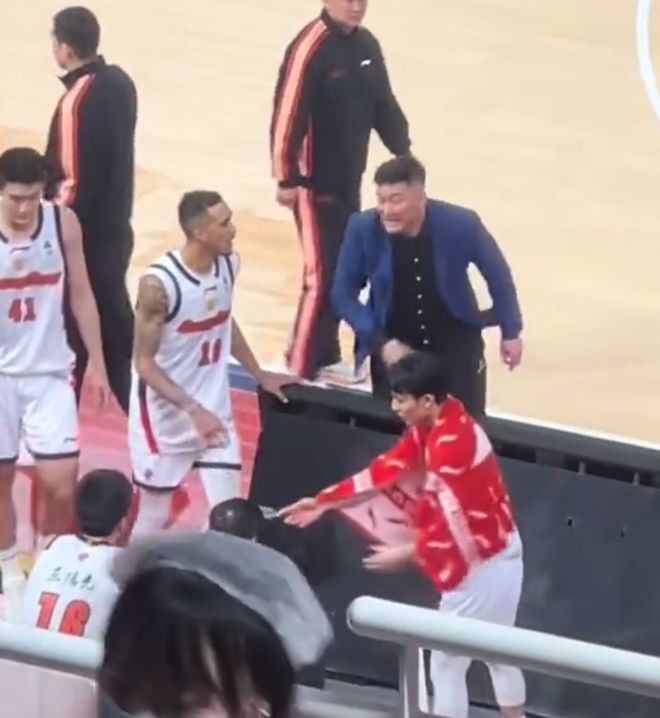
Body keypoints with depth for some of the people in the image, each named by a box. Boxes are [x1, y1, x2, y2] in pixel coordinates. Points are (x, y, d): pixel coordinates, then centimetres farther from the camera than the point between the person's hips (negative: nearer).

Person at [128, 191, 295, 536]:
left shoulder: (228, 264, -4)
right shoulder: (159, 283, -25)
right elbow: (144, 363, -20)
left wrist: (260, 375, 21)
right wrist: (193, 410, -28)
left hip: (214, 411, 6)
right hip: (164, 415, -6)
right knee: (153, 516, 7)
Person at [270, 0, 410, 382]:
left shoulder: (366, 44, 5)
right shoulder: (309, 48, -20)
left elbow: (383, 103, 16)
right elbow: (288, 114, -22)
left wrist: (403, 150, 12)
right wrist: (287, 178, -21)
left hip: (350, 179, 8)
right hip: (316, 183, -8)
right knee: (323, 275, -8)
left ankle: (325, 358, 27)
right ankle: (300, 367, 0)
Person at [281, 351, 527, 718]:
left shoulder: (452, 441, -26)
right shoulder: (429, 429, 5)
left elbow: (459, 522, -26)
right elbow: (384, 471, 9)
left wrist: (408, 553, -20)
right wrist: (323, 503, 8)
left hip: (483, 561, -10)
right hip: (493, 555, 10)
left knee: (447, 662, 2)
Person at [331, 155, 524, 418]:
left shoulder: (460, 225, -22)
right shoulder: (363, 229, -20)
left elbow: (497, 274, -2)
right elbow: (344, 294, -7)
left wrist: (510, 332, 6)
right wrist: (381, 342, -18)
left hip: (455, 345, -1)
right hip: (394, 348, 1)